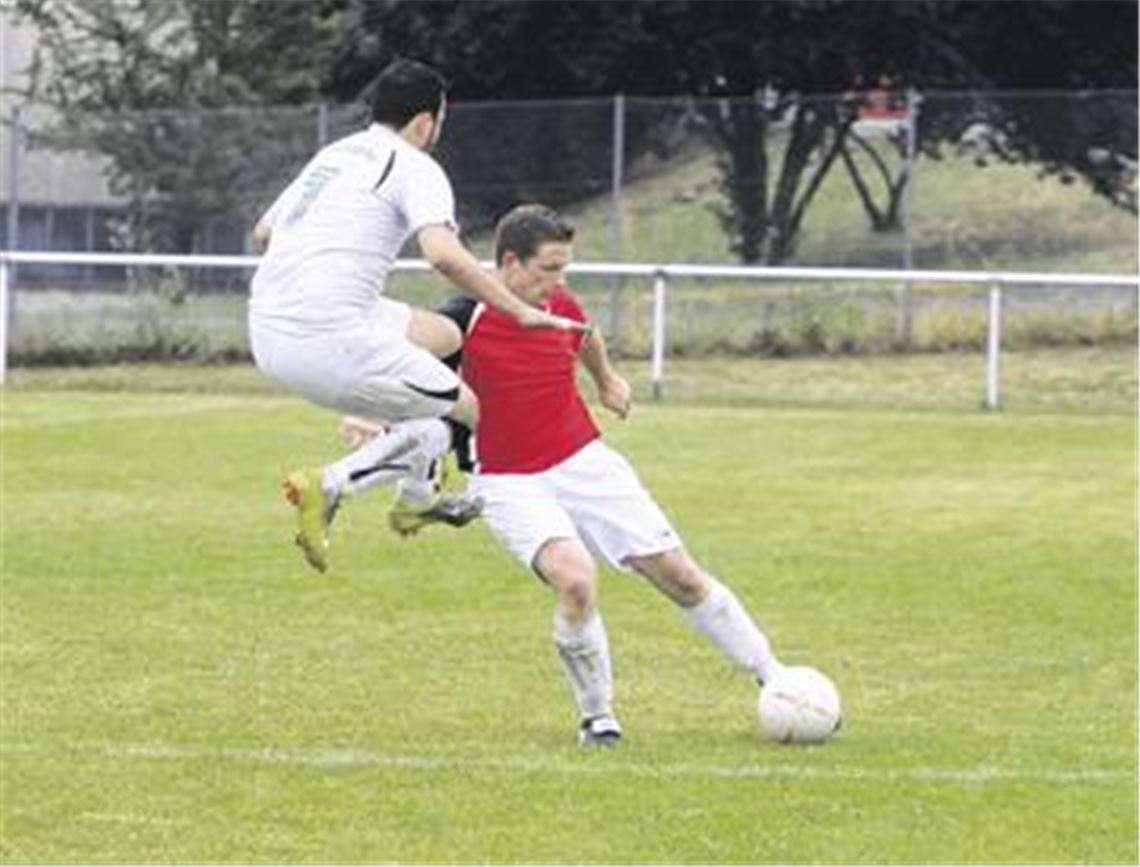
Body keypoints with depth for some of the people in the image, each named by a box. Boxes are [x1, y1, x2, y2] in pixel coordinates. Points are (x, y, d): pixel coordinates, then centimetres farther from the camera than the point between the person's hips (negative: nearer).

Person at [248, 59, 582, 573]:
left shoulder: (332, 155, 21)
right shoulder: (414, 167, -3)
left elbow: (263, 231, 31)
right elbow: (444, 255, -21)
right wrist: (520, 313, -15)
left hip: (268, 331, 9)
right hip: (331, 341, -9)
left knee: (439, 333, 27)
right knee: (466, 414, 4)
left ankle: (418, 497, 32)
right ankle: (327, 487, -11)